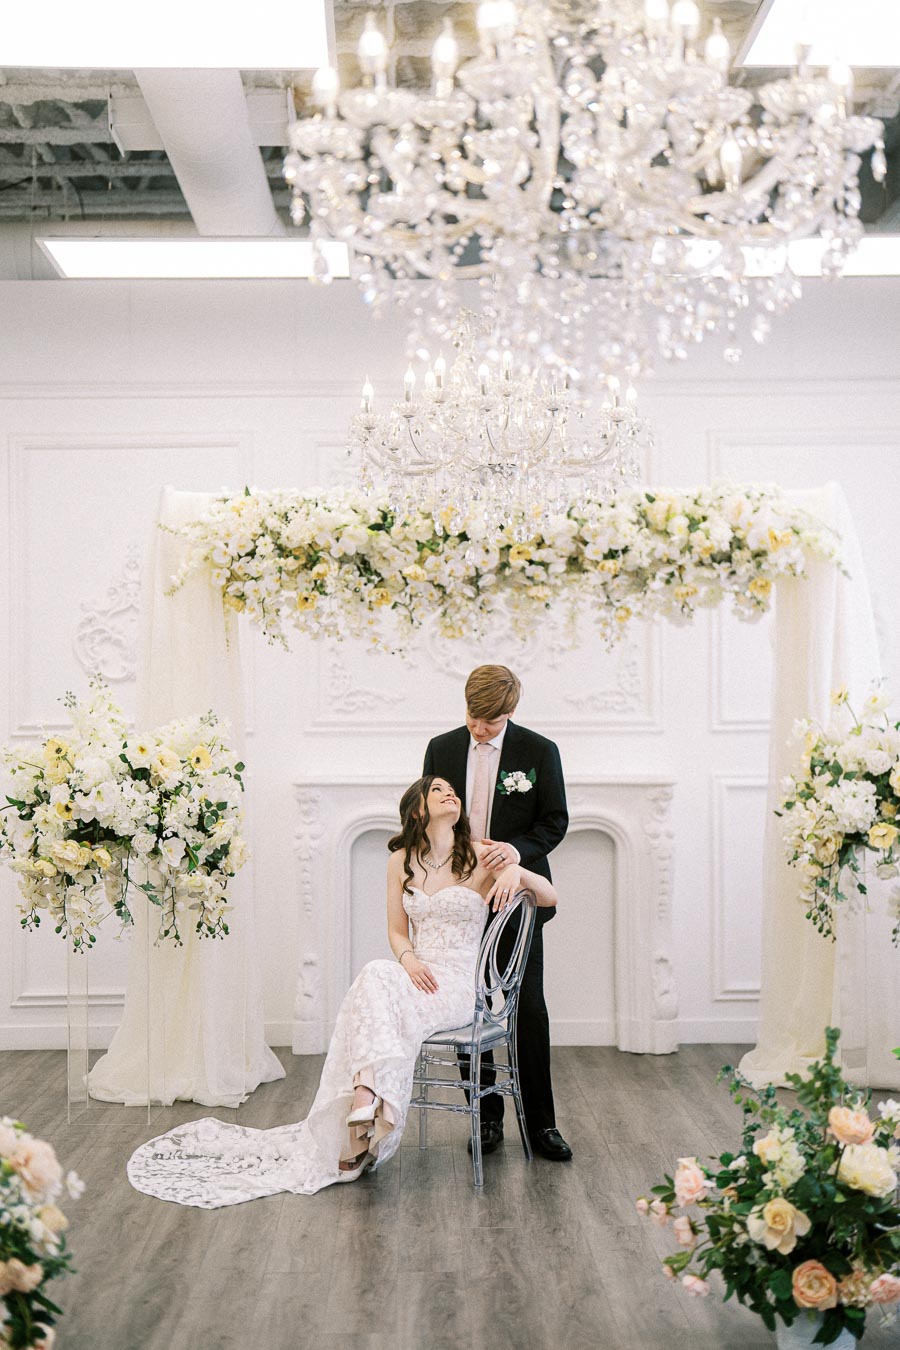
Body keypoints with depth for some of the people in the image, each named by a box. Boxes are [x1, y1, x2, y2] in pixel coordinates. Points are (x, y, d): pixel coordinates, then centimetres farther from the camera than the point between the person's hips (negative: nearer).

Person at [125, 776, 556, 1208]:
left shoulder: (481, 857, 3)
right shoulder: (401, 861, 13)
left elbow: (549, 898, 1)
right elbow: (397, 931, 13)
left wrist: (518, 871, -20)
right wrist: (408, 959, -9)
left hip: (455, 985, -3)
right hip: (414, 974, 3)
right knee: (377, 974, -33)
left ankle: (364, 1107, -35)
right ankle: (366, 1122, -36)